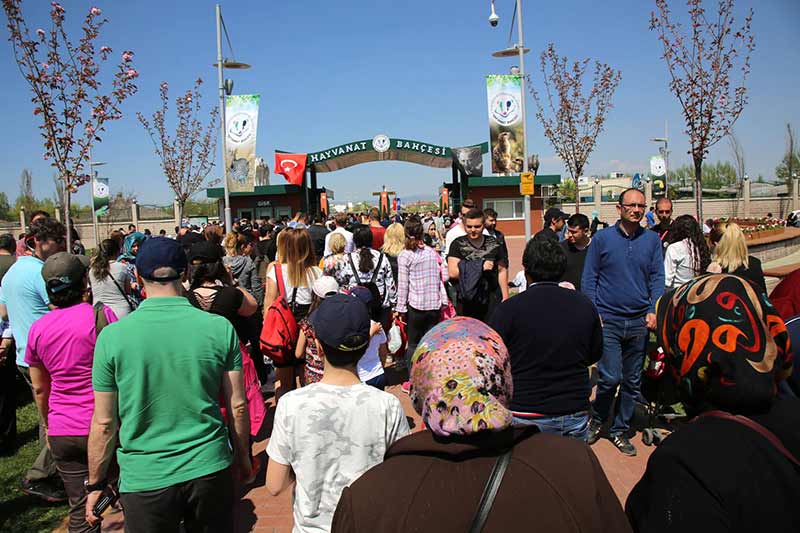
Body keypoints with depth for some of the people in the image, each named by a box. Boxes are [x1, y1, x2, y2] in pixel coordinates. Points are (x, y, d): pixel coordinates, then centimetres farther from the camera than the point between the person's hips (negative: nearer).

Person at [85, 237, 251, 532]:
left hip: (145, 479, -1)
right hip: (210, 469, 1)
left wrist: (95, 484, 9)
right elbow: (237, 406, -4)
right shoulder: (220, 328, -10)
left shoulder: (112, 336, -12)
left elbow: (104, 422, -5)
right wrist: (243, 456, 12)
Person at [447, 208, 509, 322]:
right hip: (467, 302, -1)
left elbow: (502, 271, 8)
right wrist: (480, 267, -15)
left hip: (492, 300, 1)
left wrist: (505, 298, 5)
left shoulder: (494, 243, 5)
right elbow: (452, 272, -12)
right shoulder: (458, 244, -2)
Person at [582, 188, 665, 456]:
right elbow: (589, 278, 1)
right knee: (610, 377, -9)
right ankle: (597, 420, 18)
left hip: (640, 322, 3)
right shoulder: (602, 238, -1)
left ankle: (619, 430, 26)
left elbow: (657, 278, 7)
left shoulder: (652, 240, 6)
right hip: (608, 321, -3)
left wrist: (654, 310, -6)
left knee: (632, 381, 10)